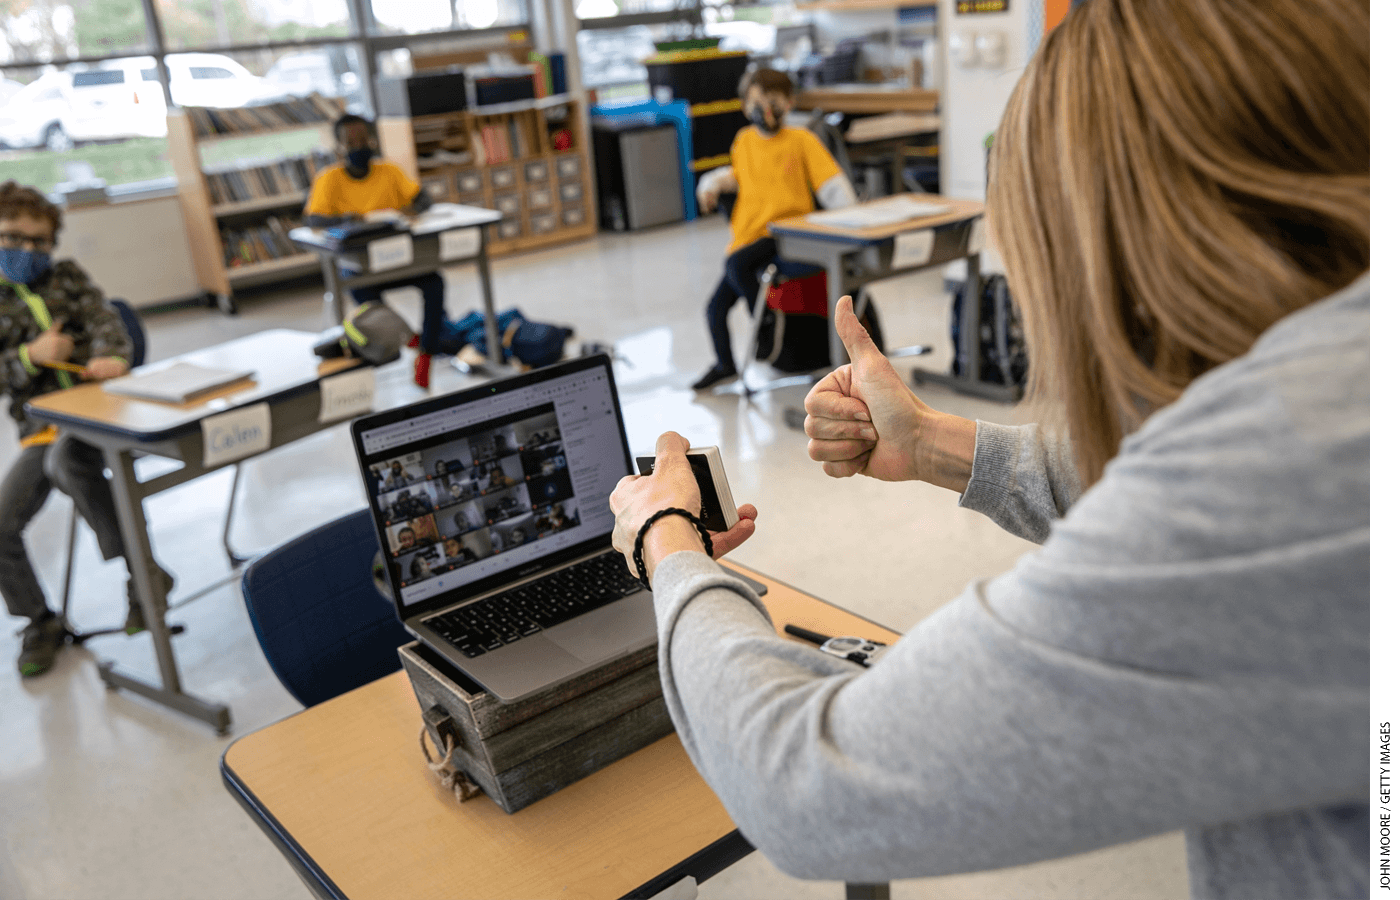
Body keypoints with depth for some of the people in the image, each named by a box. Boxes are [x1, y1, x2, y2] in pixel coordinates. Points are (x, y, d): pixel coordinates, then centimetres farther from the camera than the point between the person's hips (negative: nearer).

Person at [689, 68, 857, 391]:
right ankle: (725, 364, 29)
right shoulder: (744, 141, 13)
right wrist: (714, 183, 10)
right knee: (715, 308, 3)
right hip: (747, 237, 6)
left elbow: (833, 185, -5)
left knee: (737, 264, -34)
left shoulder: (801, 140, -1)